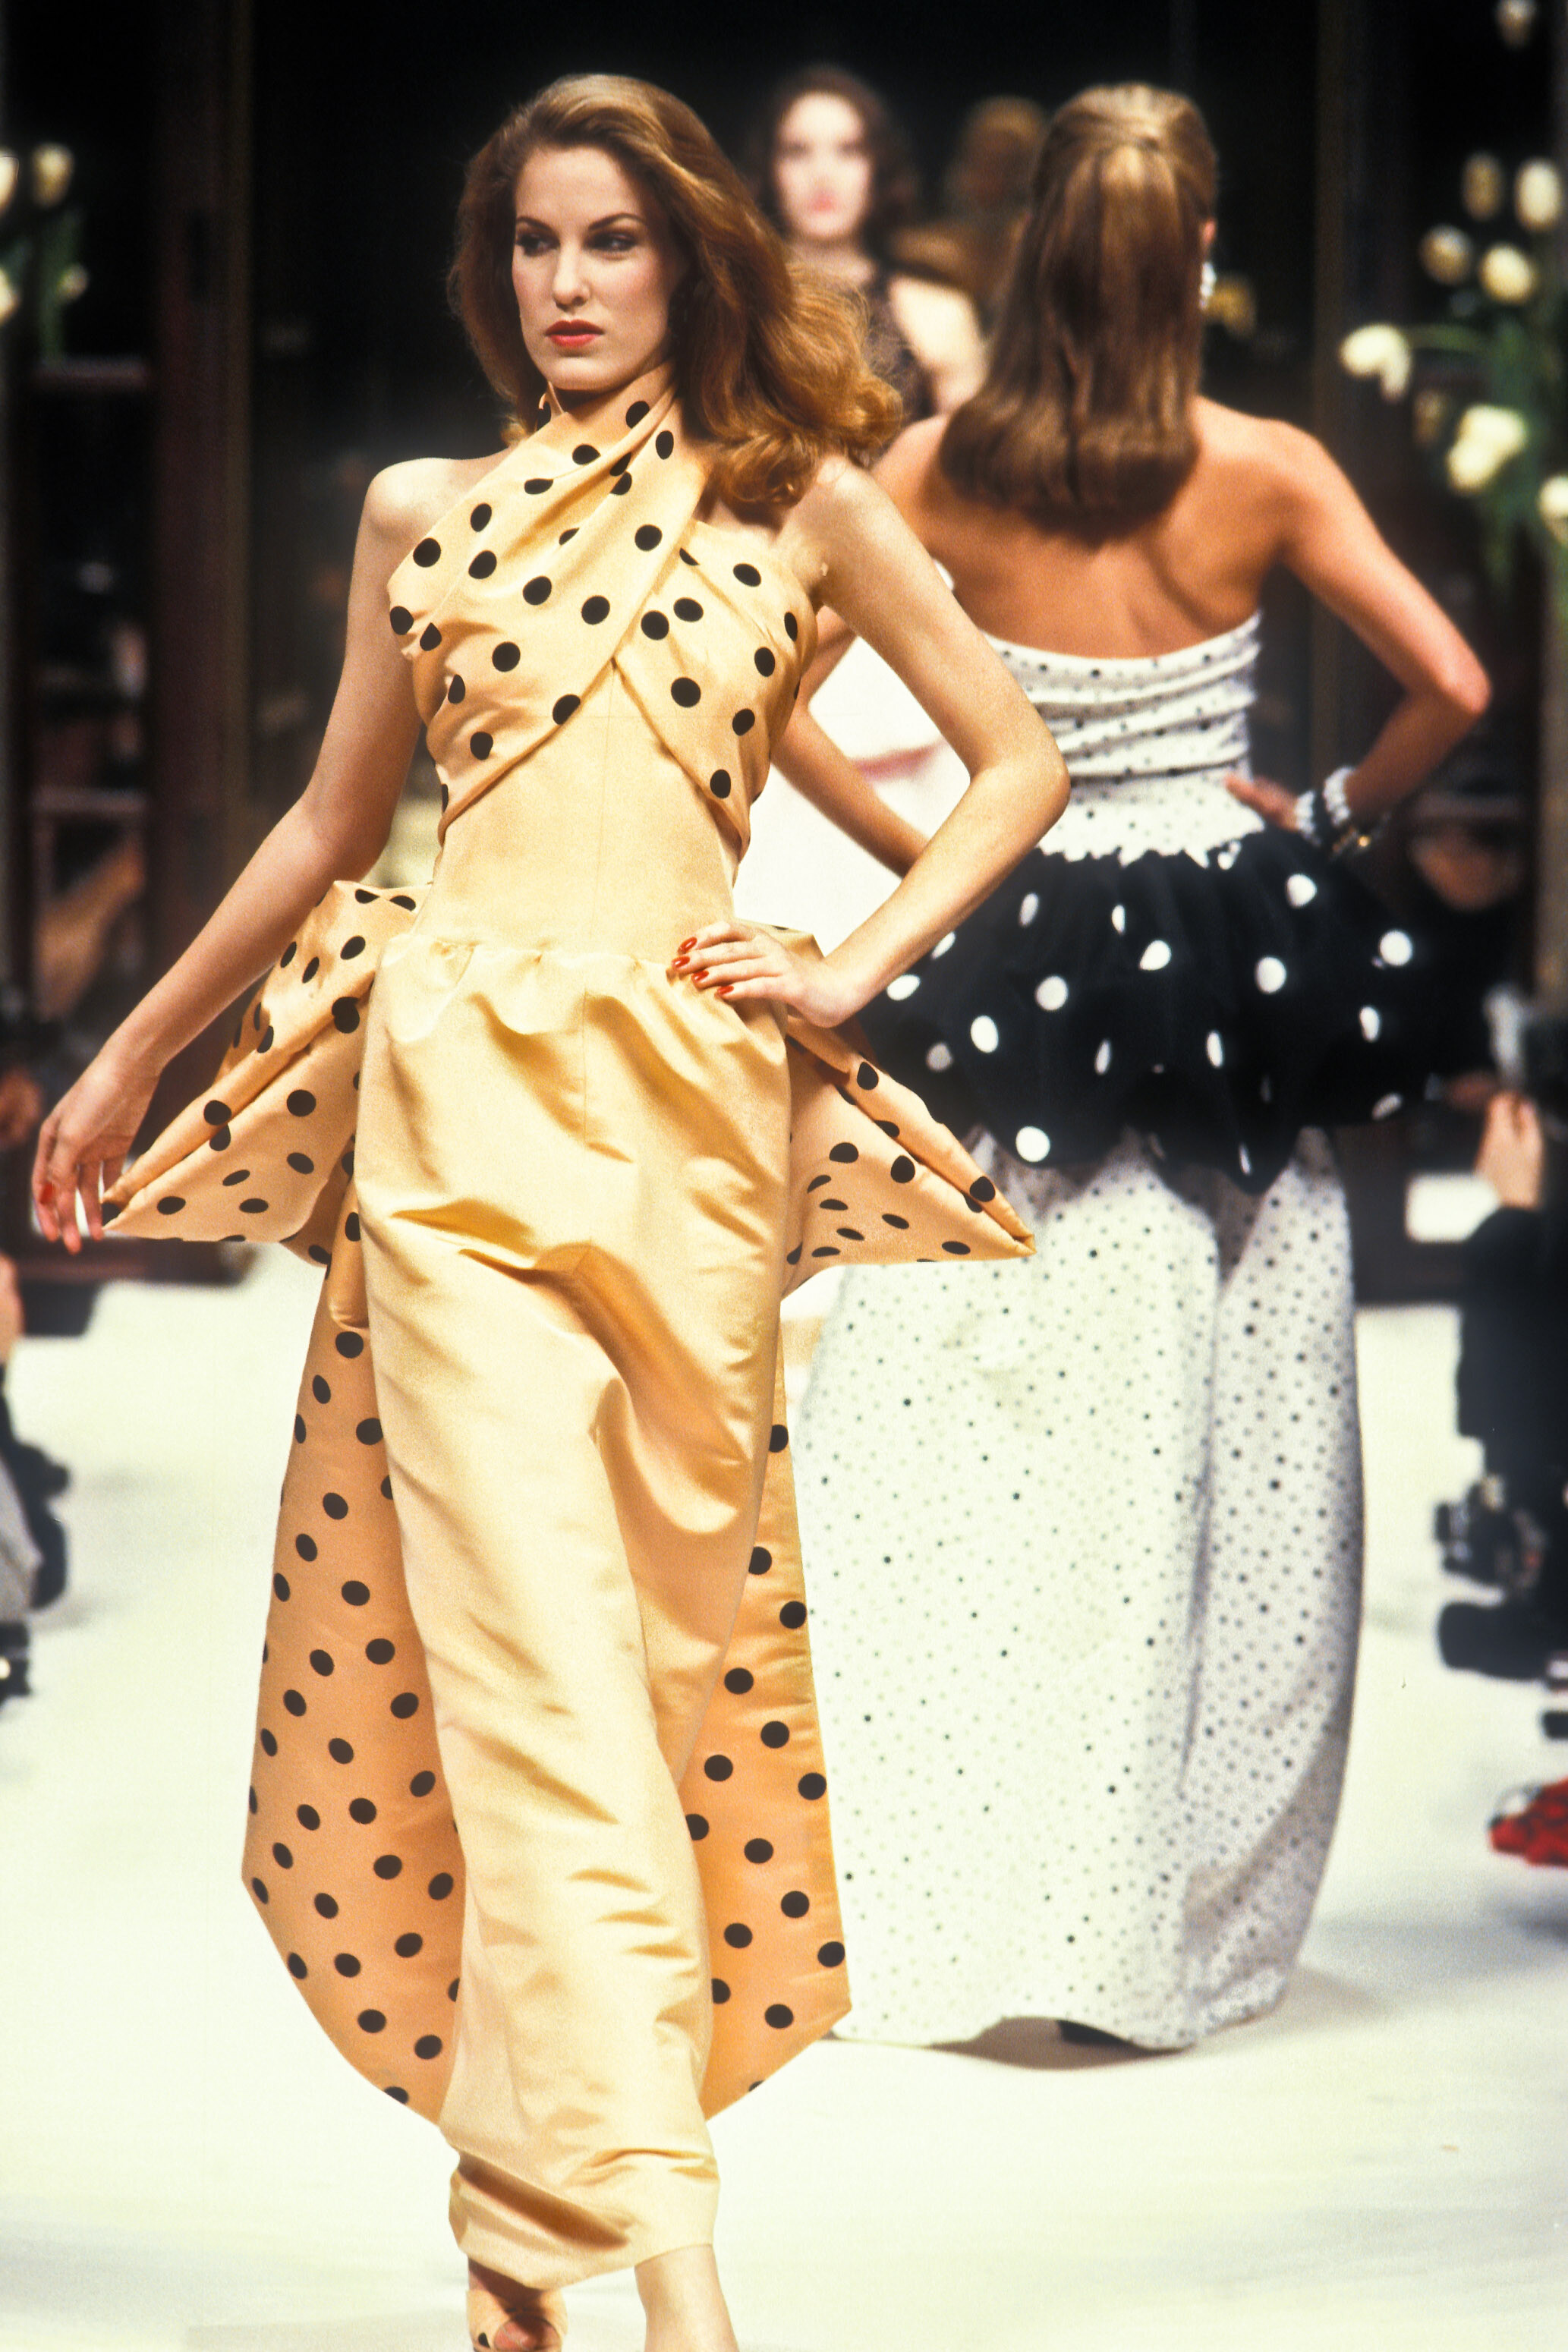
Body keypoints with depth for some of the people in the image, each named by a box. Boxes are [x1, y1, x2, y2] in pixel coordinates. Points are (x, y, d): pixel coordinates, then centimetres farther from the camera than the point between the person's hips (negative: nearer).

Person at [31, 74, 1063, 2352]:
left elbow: (1021, 758, 12)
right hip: (458, 1094, 0)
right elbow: (332, 820, 23)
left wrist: (854, 971, 2)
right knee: (532, 1647, -12)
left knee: (680, 1627, 3)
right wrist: (132, 1051, 27)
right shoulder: (424, 512, 14)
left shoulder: (799, 499, 11)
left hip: (698, 1108, 1)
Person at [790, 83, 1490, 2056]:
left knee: (966, 1451, 5)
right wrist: (1334, 811, 8)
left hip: (1021, 957, 0)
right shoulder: (1266, 473, -5)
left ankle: (948, 1894, 7)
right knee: (1218, 1455, 8)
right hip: (1232, 964, 0)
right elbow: (1452, 687, -7)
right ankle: (1176, 1906, 15)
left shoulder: (943, 468, -4)